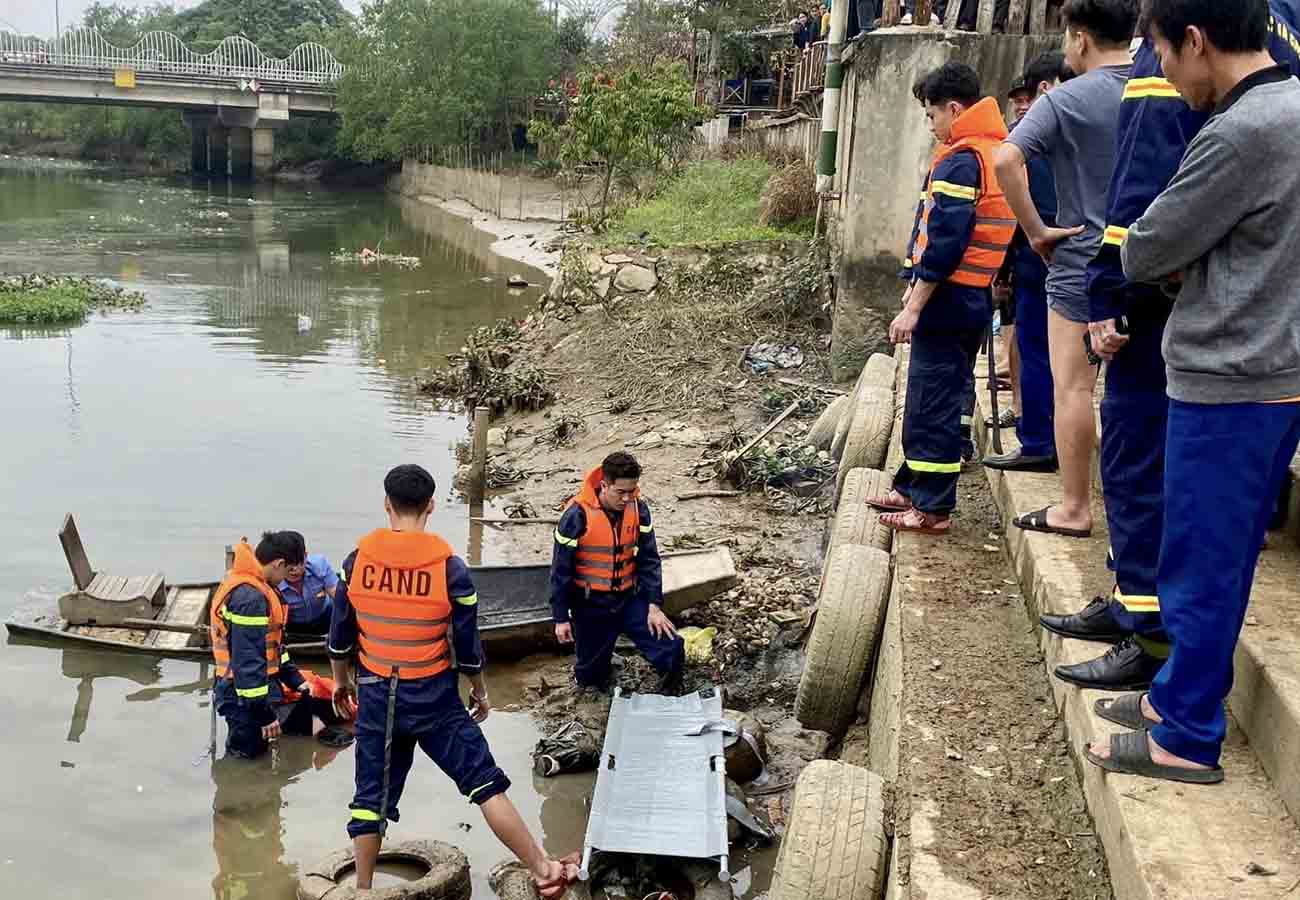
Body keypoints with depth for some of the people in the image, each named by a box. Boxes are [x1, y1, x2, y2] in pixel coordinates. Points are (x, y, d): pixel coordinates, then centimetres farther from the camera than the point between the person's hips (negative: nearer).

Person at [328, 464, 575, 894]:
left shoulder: (357, 561, -5)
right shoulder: (450, 567, -12)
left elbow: (340, 635, 5)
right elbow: (467, 645, -5)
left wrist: (342, 681, 21)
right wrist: (480, 692, 11)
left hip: (376, 698, 3)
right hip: (433, 698, -2)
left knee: (372, 796, 13)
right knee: (485, 782, 3)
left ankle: (363, 889, 22)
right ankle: (544, 871, 3)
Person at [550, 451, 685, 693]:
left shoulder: (638, 508, -10)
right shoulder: (578, 515, -21)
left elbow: (649, 559, -2)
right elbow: (561, 569, -12)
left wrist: (654, 605, -9)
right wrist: (561, 618, -9)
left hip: (630, 599, 3)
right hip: (591, 606, -3)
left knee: (672, 650, -8)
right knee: (591, 676, 10)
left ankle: (668, 700, 18)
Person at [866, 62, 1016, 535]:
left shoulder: (960, 162, -16)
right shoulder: (1000, 153, 14)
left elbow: (944, 242, -22)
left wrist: (913, 307, -19)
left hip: (947, 301, -10)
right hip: (977, 301, 10)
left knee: (932, 405, -3)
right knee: (945, 399, 16)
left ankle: (932, 507, 4)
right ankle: (913, 488, 27)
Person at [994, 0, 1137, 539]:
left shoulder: (1066, 101, -10)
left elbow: (1006, 160, -24)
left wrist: (1036, 230, -16)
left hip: (1081, 263, -5)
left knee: (1073, 389, 3)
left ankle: (1074, 509, 8)